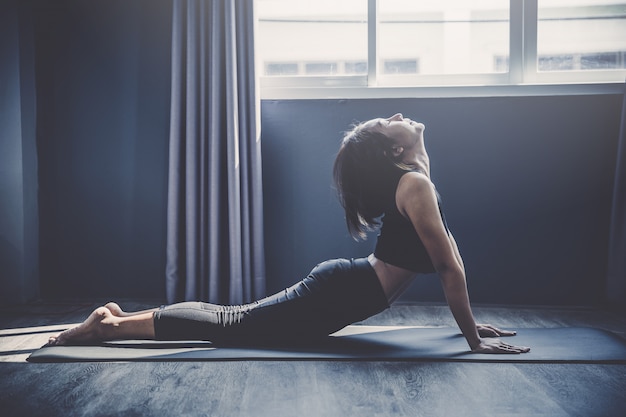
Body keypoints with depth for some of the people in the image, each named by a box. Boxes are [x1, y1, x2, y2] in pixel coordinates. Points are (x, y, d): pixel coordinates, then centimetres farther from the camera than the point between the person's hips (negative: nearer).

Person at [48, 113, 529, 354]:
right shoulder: (415, 184, -19)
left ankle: (121, 316, 16)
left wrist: (471, 321, 17)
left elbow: (449, 251, 16)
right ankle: (114, 324, 1)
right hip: (343, 293, -9)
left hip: (340, 287, 9)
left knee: (234, 317, 11)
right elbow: (451, 267, -17)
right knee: (233, 325, -5)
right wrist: (474, 337, -9)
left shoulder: (416, 178, 12)